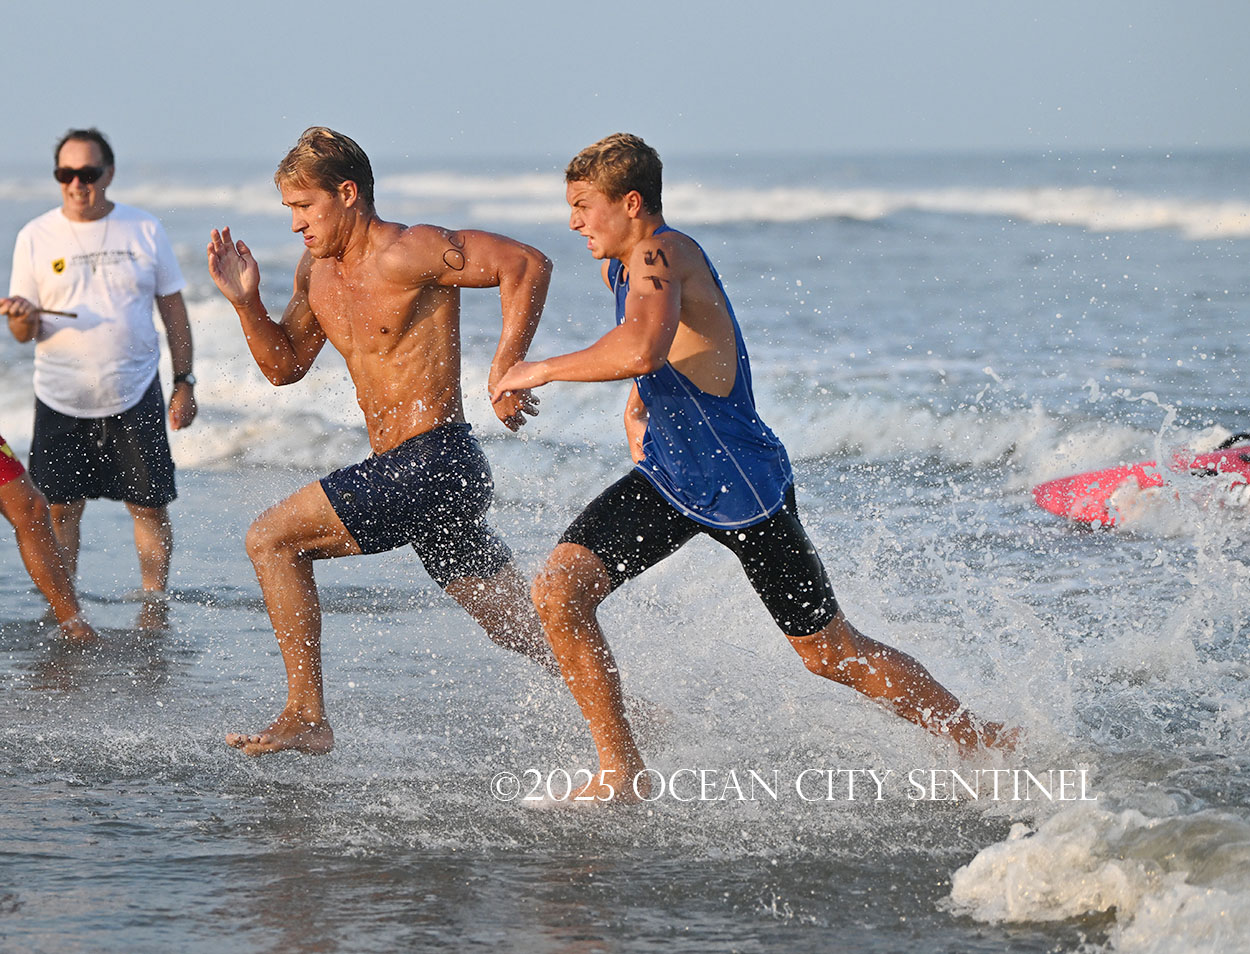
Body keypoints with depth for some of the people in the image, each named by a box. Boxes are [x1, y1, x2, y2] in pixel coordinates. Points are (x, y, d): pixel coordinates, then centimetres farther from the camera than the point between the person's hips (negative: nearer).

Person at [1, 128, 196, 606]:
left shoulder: (145, 230, 2)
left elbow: (173, 310, 7)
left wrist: (184, 382, 1)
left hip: (134, 396, 0)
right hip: (62, 401, 0)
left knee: (150, 507, 0)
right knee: (61, 508, 2)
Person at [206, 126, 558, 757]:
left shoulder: (407, 254, -14)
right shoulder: (317, 270, 12)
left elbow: (527, 264, -17)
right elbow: (285, 366, 20)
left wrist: (505, 369, -23)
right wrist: (245, 302, 4)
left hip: (434, 463, -9)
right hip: (398, 470, 9)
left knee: (272, 539, -11)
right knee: (528, 635, 13)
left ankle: (305, 716, -7)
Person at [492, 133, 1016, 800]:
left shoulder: (661, 254, -24)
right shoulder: (617, 262, 4)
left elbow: (640, 349, -45)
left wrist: (541, 370, -32)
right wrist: (636, 404, 7)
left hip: (743, 488, -8)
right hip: (666, 479, 8)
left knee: (831, 653, 3)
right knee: (557, 593, -9)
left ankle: (990, 745, 21)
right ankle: (621, 773, 0)